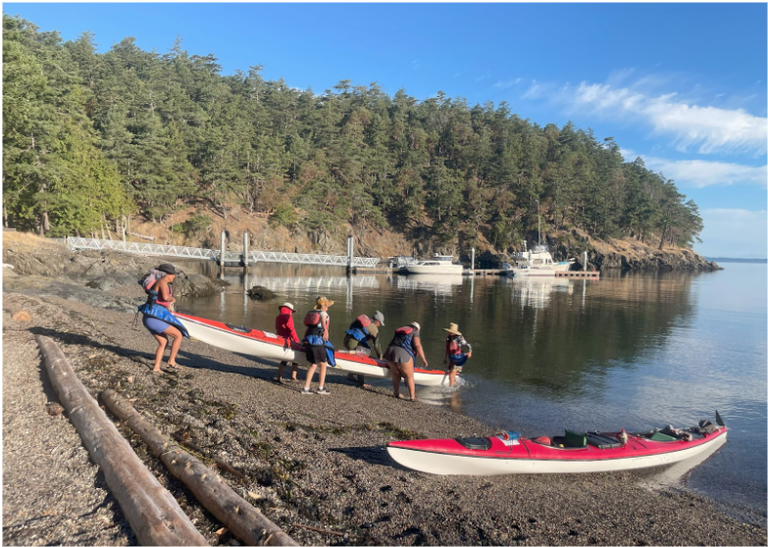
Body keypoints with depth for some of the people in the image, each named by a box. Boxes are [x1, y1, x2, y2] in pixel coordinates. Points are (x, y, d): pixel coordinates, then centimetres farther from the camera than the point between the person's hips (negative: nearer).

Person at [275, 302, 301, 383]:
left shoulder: (277, 318, 17)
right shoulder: (288, 317, -10)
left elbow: (277, 330, 17)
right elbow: (291, 329, -17)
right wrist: (296, 340, -17)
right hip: (289, 341, -8)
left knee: (284, 359, 17)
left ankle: (279, 378, 11)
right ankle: (293, 377, 0)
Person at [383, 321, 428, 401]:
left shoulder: (399, 332, 30)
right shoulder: (415, 334, 12)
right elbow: (418, 346, -4)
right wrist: (424, 360, -3)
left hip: (389, 353, 6)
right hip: (403, 355, -6)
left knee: (396, 374, 22)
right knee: (409, 376, 9)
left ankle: (396, 394, 33)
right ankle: (412, 396, 11)